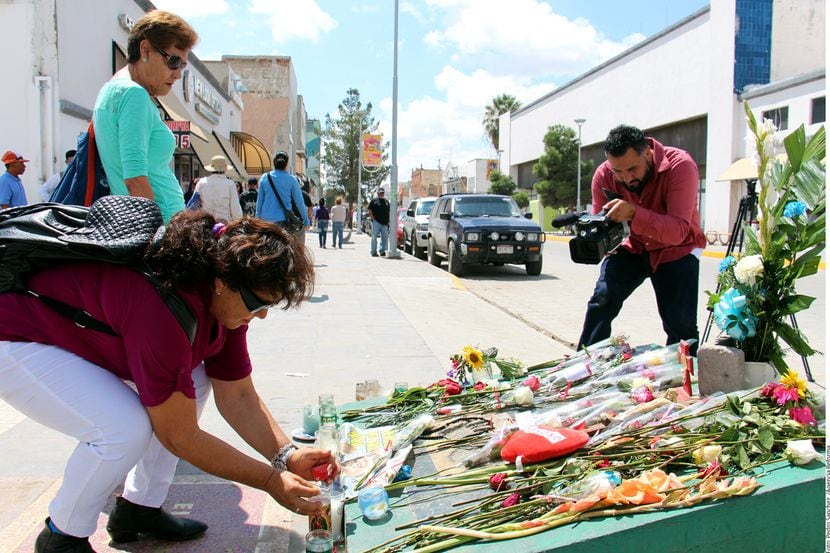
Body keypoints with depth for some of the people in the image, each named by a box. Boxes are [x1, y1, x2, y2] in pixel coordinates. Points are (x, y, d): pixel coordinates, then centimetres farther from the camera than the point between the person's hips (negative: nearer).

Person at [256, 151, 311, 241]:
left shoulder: (264, 178, 5)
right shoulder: (291, 179, 0)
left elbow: (259, 201, 10)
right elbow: (299, 202, 5)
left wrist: (258, 218, 20)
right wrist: (306, 221, 14)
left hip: (267, 219, 2)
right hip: (284, 219, -2)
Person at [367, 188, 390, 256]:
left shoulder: (386, 201, 17)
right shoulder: (374, 200, 3)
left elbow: (389, 212, 18)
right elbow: (370, 211, 0)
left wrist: (388, 221, 9)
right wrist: (373, 219, -9)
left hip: (385, 223, 5)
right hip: (376, 222, -5)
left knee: (385, 237, 5)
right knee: (374, 237, -3)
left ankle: (382, 251, 13)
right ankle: (373, 251, 3)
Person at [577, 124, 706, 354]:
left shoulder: (680, 165, -29)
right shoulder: (604, 175, -18)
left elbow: (679, 231, -37)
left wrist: (633, 213, -51)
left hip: (677, 249, -2)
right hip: (634, 247, 3)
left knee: (681, 324, -11)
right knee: (602, 300, -14)